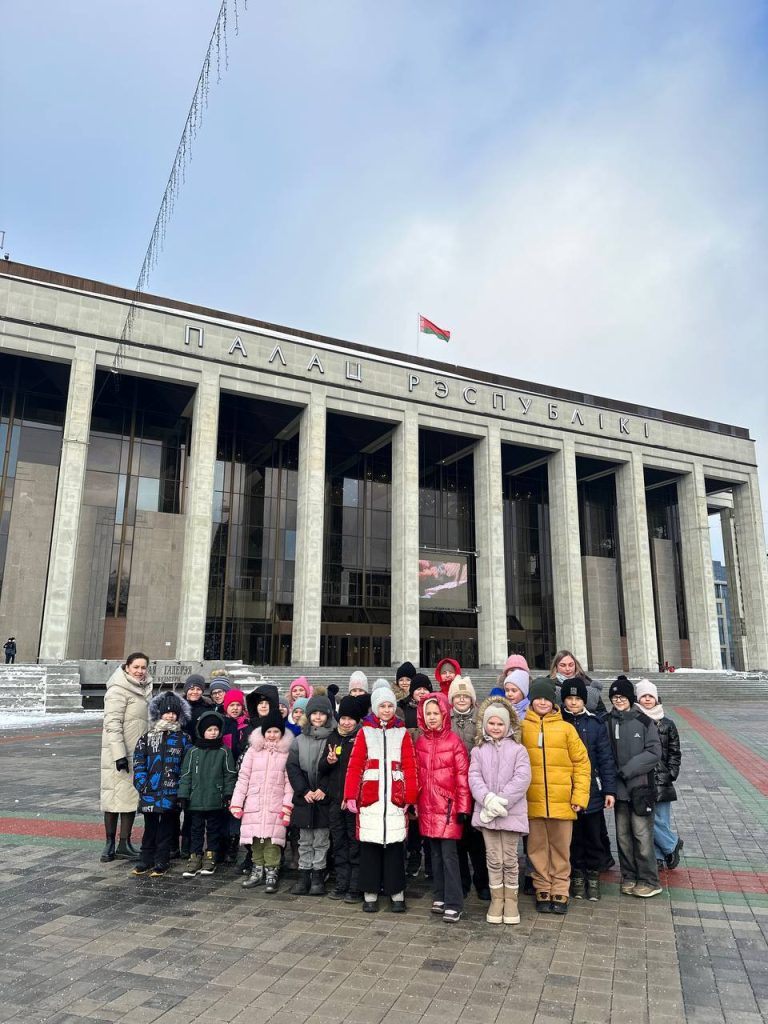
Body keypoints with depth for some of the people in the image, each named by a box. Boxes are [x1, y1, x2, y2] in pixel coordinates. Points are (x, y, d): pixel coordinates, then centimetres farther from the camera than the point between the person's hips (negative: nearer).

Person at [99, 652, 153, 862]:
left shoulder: (145, 689, 11)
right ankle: (110, 844, 10)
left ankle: (125, 844, 17)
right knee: (115, 795, 0)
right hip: (119, 753, -7)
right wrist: (119, 754, -22)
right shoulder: (118, 690, -12)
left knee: (132, 796, 10)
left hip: (138, 752, 7)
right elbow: (113, 724, -18)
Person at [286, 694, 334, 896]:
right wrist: (304, 790, -7)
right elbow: (292, 767, 2)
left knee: (321, 840, 4)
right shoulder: (299, 740, 7)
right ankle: (304, 876, 20)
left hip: (324, 798, -3)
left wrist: (324, 789, -14)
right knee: (305, 840, 11)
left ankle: (318, 877, 16)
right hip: (304, 798, 3)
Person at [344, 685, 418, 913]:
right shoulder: (365, 732, 3)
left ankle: (397, 894, 16)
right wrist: (351, 795, -6)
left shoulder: (402, 733, 6)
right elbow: (354, 766, -1)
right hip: (369, 798, 0)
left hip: (395, 798, 0)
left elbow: (410, 767, 2)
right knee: (370, 845, 4)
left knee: (394, 845, 4)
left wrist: (410, 797, -4)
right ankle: (370, 894, 17)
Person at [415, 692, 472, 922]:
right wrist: (414, 801, 10)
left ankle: (454, 904, 4)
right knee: (435, 853, 13)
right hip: (427, 807, 5)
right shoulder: (420, 742, 6)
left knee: (449, 854, -4)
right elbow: (417, 774, 11)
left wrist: (463, 808, -11)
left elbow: (462, 776, -9)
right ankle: (440, 897, 25)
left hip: (448, 806, -5)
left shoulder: (454, 741, -8)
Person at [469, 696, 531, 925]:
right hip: (486, 812, 1)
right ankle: (497, 899, 24)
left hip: (511, 812, -1)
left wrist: (501, 801, -17)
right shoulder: (478, 750, 5)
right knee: (493, 859, 8)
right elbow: (474, 778, -4)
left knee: (510, 858, 8)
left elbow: (522, 778, -10)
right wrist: (488, 799, -21)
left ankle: (511, 899, 24)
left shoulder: (518, 749, 0)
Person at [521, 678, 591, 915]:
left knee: (561, 848, 10)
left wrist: (580, 796, -3)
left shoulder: (566, 728, 1)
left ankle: (560, 892, 24)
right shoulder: (521, 727, 0)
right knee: (538, 848, 10)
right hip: (532, 802, 0)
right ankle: (543, 891, 25)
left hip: (561, 802, 0)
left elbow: (581, 763, 2)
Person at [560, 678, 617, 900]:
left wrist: (610, 790, -4)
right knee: (573, 836, 11)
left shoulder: (595, 724, -2)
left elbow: (606, 759, -1)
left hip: (592, 792, 0)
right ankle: (577, 875, 27)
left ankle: (593, 876, 27)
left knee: (593, 837, 10)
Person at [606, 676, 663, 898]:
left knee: (642, 834, -4)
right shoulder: (607, 723, 4)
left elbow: (654, 753, -6)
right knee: (623, 835, 9)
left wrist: (627, 769, -12)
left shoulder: (644, 722, -2)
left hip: (640, 787, -3)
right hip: (618, 788, 3)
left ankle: (649, 880, 10)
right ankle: (629, 877, 22)